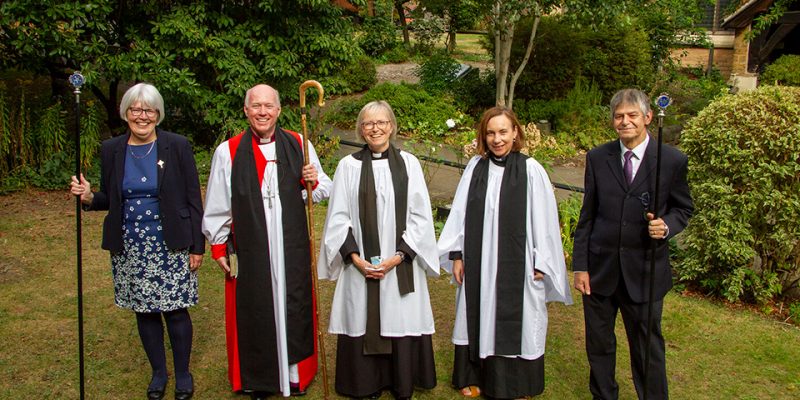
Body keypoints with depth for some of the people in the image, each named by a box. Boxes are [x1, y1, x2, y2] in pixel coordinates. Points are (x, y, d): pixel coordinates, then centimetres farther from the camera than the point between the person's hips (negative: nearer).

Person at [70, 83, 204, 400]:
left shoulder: (177, 146, -5)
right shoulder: (111, 150, 5)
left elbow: (192, 199, -3)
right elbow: (110, 199, 13)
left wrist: (197, 246, -4)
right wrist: (88, 197, -10)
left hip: (170, 244, -3)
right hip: (130, 246, 3)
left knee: (175, 310, 1)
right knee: (144, 311, 12)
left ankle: (183, 374, 22)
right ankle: (158, 372, 31)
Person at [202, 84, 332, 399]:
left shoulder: (298, 145, 1)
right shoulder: (228, 151, -3)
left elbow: (324, 190, 8)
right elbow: (217, 205, 3)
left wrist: (314, 181, -14)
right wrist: (219, 247, 4)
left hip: (292, 248, 1)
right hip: (249, 251, -1)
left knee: (293, 308, 11)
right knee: (255, 313, 10)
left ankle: (296, 373, 31)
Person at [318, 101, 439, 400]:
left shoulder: (408, 164, 2)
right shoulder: (348, 166, 1)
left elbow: (420, 216, 0)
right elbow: (338, 218, 1)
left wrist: (399, 256, -10)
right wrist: (354, 257, -9)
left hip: (401, 265, 0)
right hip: (359, 265, 0)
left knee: (401, 326, 6)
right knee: (362, 326, 6)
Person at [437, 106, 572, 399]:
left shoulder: (531, 170, -8)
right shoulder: (475, 167, 1)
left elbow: (543, 220, -6)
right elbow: (460, 213, 5)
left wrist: (541, 264, -6)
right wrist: (457, 254, 4)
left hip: (517, 263, -2)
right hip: (478, 263, 3)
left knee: (514, 321, 9)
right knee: (479, 318, 13)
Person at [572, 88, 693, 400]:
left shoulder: (672, 160, -5)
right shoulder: (597, 158, 1)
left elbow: (683, 208, 7)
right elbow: (587, 216, 3)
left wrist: (667, 225, -16)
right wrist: (580, 266, 0)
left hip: (644, 271, -2)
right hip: (600, 268, 2)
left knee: (648, 345, 10)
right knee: (598, 343, 16)